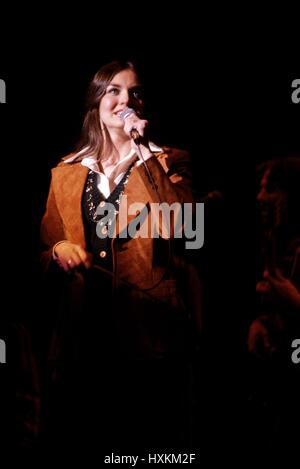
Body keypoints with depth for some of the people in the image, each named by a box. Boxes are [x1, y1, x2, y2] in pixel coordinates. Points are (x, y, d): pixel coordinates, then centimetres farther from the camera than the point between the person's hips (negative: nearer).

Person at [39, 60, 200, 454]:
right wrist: (58, 253, -6)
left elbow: (180, 227, -15)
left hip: (149, 325, -2)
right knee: (78, 433, 12)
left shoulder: (169, 161, 4)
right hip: (83, 328, 3)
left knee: (150, 435, 8)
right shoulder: (66, 171, 12)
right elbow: (45, 246, 17)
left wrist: (147, 153, -14)